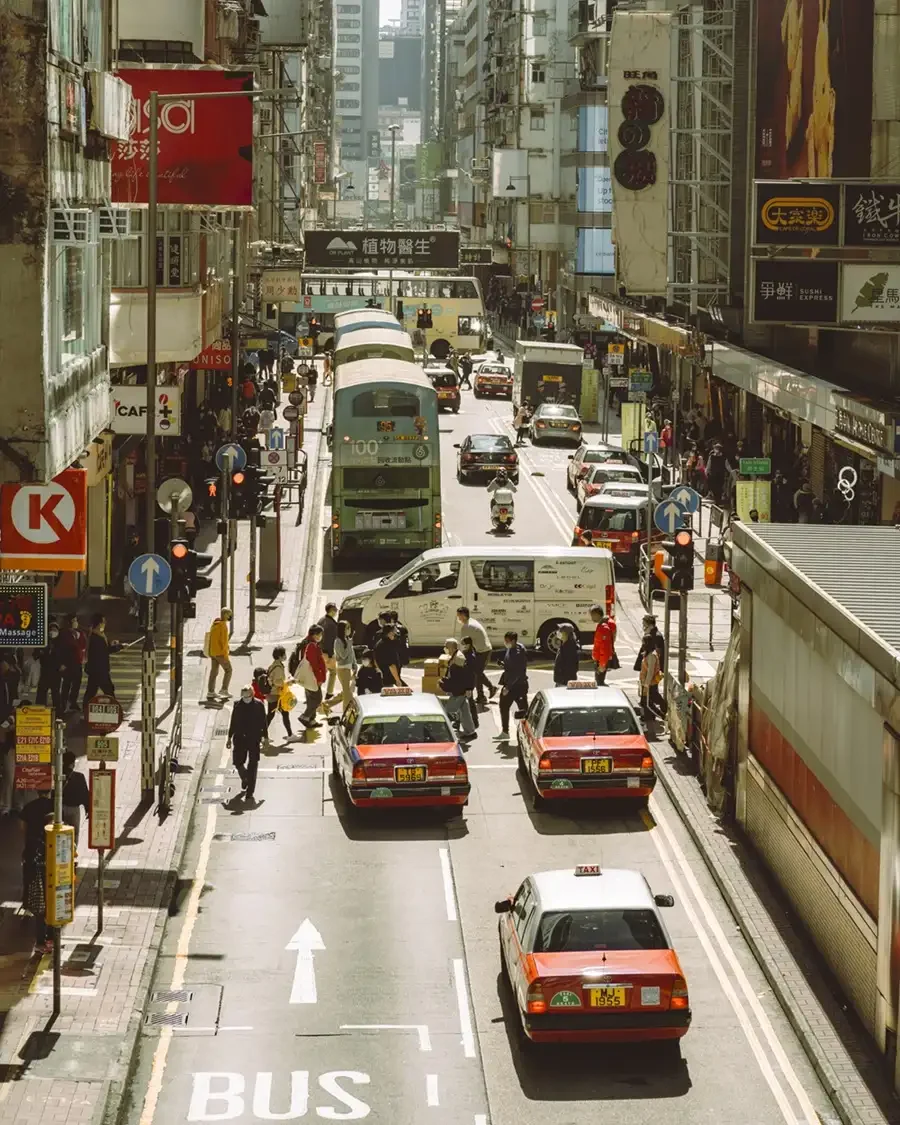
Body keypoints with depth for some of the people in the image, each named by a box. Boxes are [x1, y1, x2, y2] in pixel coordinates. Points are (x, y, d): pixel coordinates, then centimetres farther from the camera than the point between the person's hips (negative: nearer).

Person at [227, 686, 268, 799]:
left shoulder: (259, 705, -6)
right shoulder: (237, 704, 0)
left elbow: (263, 723, -1)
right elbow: (233, 722, 8)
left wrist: (264, 738, -4)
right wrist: (230, 738, 9)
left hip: (254, 739, -2)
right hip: (240, 739, 2)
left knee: (252, 766, 1)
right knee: (238, 762, 4)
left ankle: (250, 792, 8)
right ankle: (245, 779, 36)